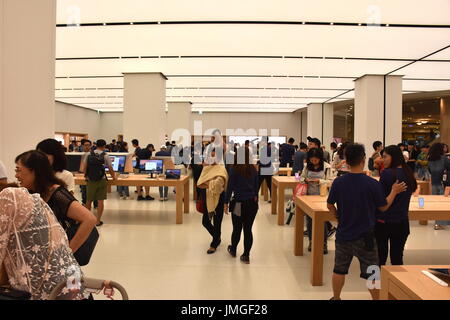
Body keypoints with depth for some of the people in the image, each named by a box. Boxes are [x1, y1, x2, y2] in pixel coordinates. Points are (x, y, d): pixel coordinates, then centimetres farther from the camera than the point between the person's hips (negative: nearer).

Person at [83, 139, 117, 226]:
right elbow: (110, 169, -5)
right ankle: (98, 221, 5)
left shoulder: (89, 155, 3)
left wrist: (86, 176, 26)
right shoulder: (105, 156, -5)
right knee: (101, 201, 3)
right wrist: (114, 177, 12)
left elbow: (85, 167, 8)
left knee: (89, 200, 14)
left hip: (90, 180, 3)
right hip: (101, 180, -3)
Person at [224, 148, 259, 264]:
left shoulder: (234, 170, -9)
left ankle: (233, 250, 34)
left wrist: (226, 202, -2)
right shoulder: (253, 169, 2)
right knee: (248, 229, 8)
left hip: (239, 204, -3)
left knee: (237, 229, 13)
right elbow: (257, 186, 9)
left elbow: (230, 187, -8)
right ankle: (246, 255, 14)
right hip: (252, 203, 3)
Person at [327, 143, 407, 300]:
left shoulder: (338, 182, -9)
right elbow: (384, 207, -3)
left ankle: (336, 297, 33)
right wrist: (394, 191, 10)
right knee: (371, 274, 11)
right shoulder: (373, 184, -17)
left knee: (339, 269, 18)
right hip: (365, 237, -3)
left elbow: (330, 205, 2)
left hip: (343, 234, 3)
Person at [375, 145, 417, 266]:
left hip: (383, 222, -6)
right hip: (402, 222, 6)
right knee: (397, 259, 15)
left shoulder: (387, 173, -15)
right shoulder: (409, 174, 4)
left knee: (380, 259, 5)